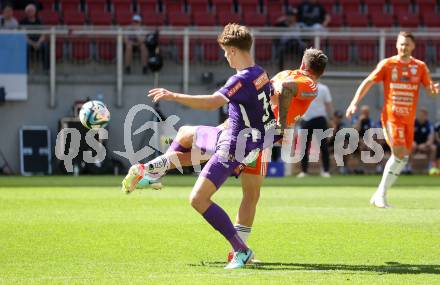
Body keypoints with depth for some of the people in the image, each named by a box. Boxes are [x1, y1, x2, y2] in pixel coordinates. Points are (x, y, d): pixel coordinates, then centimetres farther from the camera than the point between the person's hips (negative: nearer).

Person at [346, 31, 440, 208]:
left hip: (409, 119, 4)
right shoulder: (387, 64, 0)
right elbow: (367, 83, 3)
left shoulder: (420, 67, 8)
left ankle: (380, 195, 16)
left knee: (403, 157, 4)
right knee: (399, 154, -17)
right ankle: (381, 195, -7)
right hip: (391, 116, -4)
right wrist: (354, 103, -6)